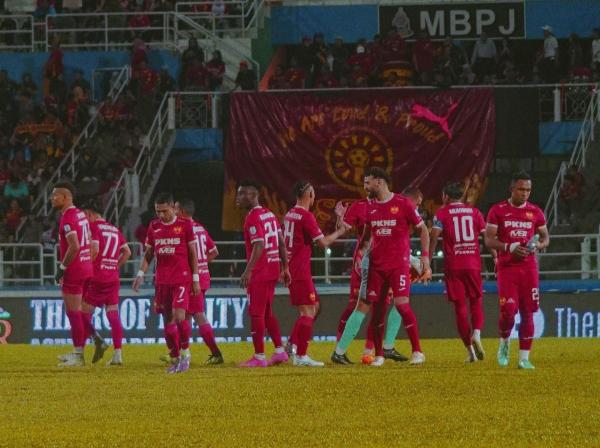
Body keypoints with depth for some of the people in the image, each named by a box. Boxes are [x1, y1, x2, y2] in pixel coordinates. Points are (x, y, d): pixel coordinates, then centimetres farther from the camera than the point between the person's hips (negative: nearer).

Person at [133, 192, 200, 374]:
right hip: (161, 280, 4)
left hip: (181, 278, -4)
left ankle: (185, 352, 1)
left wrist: (196, 278, -1)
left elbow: (193, 253, 1)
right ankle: (176, 359, 12)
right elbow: (148, 253, 15)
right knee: (168, 320, 4)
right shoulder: (154, 227, 8)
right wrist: (141, 273, 2)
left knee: (179, 316, -17)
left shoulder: (185, 225, -2)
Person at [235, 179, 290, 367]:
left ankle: (259, 357, -3)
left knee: (256, 314, -4)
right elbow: (281, 243, 15)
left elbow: (259, 246, -24)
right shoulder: (269, 214, 13)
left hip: (259, 274, -9)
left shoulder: (253, 218, -14)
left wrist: (248, 271, -28)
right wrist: (285, 268, 18)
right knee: (267, 312, 17)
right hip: (273, 270, 9)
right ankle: (280, 351, 17)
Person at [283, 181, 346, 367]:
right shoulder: (306, 216, -14)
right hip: (300, 271, -9)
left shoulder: (289, 214, 12)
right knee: (307, 311, -6)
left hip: (290, 268, 9)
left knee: (314, 306, 17)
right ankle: (301, 356, -9)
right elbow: (323, 242, -14)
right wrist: (340, 232, 1)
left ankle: (293, 344, 10)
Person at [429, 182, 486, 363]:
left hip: (453, 266, -2)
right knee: (476, 301, 13)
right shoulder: (474, 212, 10)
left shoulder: (442, 213, 3)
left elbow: (433, 237, -7)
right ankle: (476, 333, -16)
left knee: (460, 306, 3)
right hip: (473, 264, 2)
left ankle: (470, 350, 0)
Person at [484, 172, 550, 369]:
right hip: (507, 267, -2)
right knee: (508, 310, -13)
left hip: (529, 268, 2)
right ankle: (504, 342, 16)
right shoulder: (498, 211, 1)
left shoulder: (535, 212, 8)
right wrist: (509, 247, -18)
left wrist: (537, 245, -8)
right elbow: (489, 240, -2)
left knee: (527, 313, 1)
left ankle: (524, 357, 7)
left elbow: (545, 238, 16)